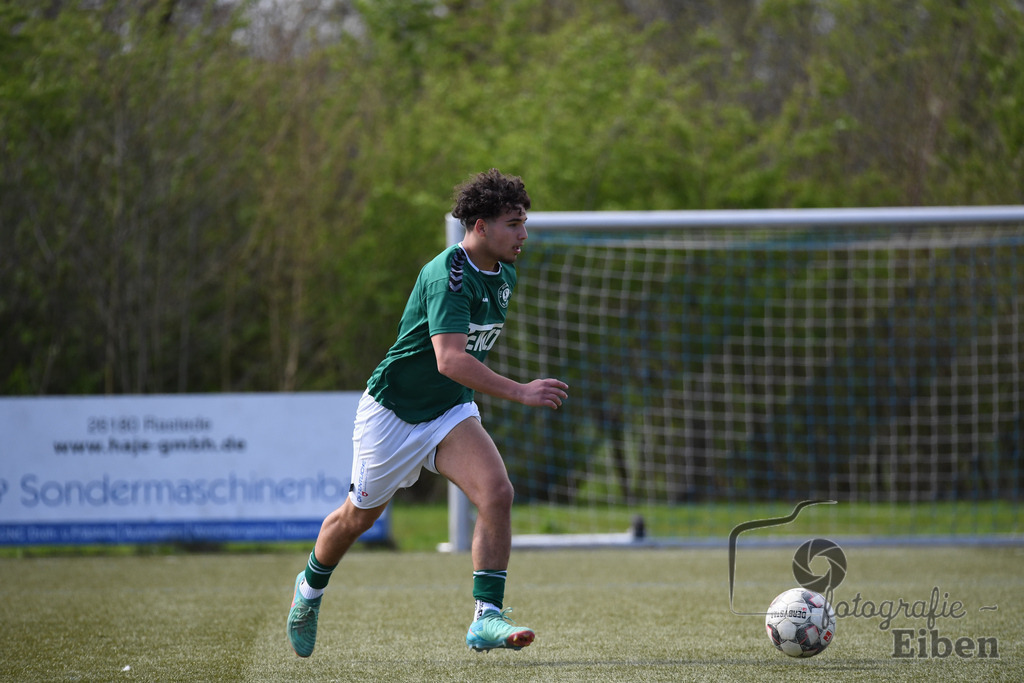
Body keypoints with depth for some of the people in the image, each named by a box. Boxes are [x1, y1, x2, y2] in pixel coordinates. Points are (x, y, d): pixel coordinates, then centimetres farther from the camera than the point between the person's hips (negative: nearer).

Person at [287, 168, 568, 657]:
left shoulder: (503, 275, 0)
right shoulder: (447, 275, -28)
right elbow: (450, 359, -40)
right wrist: (520, 392, -43)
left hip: (451, 412, 6)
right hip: (392, 412, -6)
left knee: (496, 492, -20)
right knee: (359, 516, 13)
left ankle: (486, 617, -20)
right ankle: (311, 585, 44)